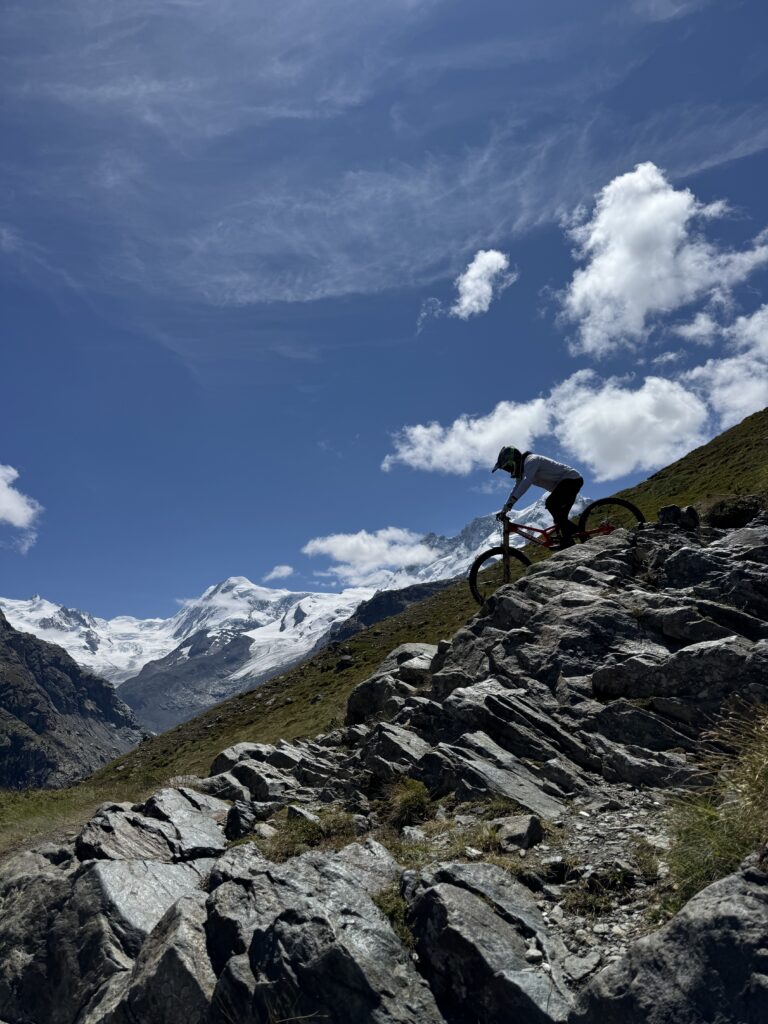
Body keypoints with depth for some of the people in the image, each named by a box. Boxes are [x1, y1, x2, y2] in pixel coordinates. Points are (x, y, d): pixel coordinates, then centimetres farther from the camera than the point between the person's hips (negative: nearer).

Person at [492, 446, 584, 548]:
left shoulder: (531, 461, -19)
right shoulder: (522, 469, 11)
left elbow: (526, 482, -34)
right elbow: (517, 489, 13)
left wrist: (509, 504, -40)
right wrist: (504, 510, 5)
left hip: (572, 479, -10)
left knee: (551, 504, -26)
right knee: (559, 517, 5)